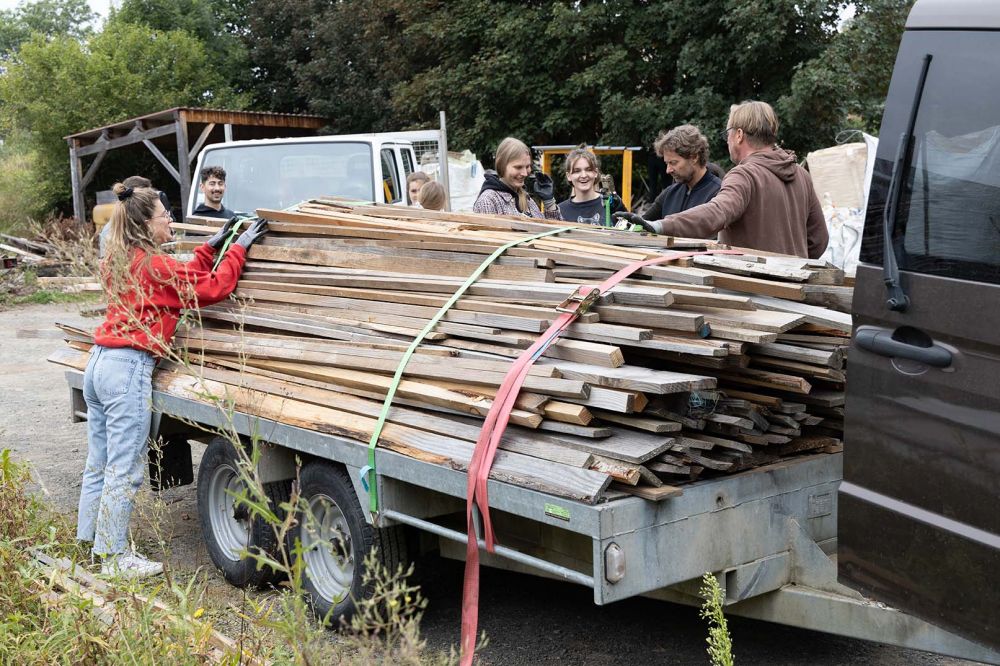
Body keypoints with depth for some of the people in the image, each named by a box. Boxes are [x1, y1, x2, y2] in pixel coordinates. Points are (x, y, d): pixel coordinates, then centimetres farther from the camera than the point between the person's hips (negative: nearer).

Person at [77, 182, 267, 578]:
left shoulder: (119, 262, 14)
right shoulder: (154, 266, -12)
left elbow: (183, 280, 19)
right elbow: (212, 287, -9)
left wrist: (211, 246, 21)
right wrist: (238, 248, 1)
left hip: (100, 362, 10)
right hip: (129, 368, -9)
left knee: (98, 464, 17)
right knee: (124, 470, -2)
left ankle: (90, 541, 27)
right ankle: (114, 557, 5)